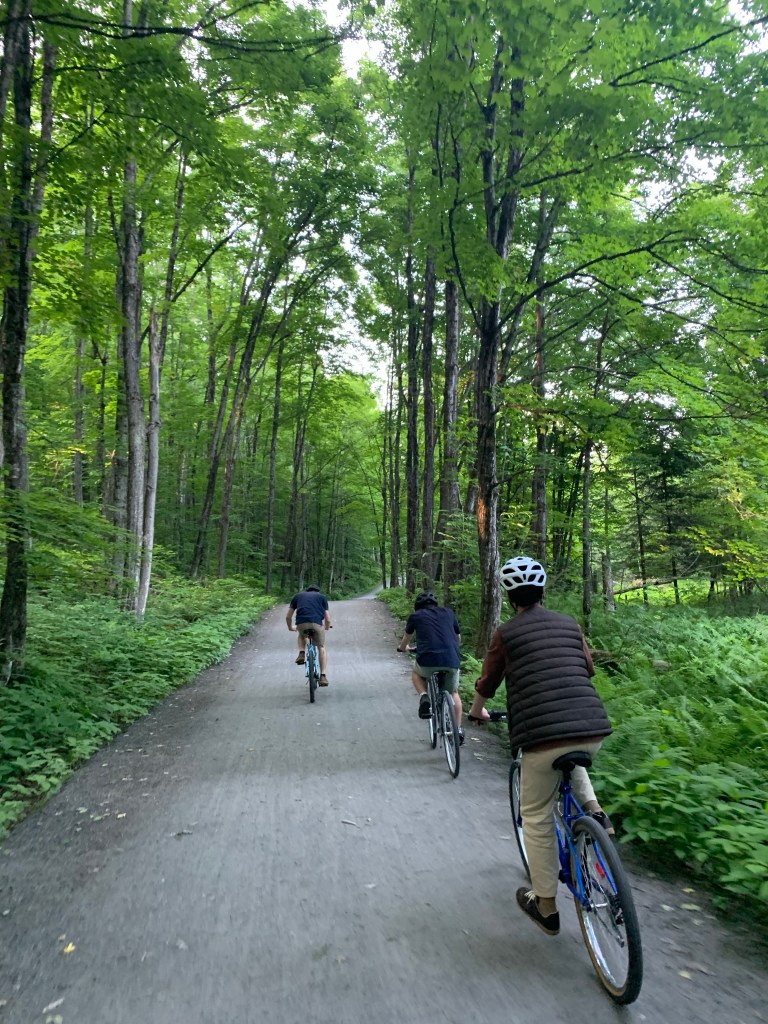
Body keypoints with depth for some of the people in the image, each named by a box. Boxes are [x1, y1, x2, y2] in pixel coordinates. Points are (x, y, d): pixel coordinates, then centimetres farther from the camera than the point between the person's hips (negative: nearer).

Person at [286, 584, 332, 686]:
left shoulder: (298, 596, 28)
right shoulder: (322, 597, 25)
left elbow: (288, 616, 28)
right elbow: (328, 619, 20)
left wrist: (291, 627, 47)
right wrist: (327, 627, 41)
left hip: (301, 624, 1)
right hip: (317, 623, -1)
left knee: (302, 636, 37)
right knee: (321, 648, 21)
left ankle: (301, 654, 12)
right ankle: (323, 676, 12)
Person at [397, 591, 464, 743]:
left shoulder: (416, 616, 16)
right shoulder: (449, 613, 20)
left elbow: (407, 637, 35)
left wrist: (402, 648, 58)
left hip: (428, 660, -2)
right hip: (452, 660, 2)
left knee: (416, 673, 32)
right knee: (453, 693, 28)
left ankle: (424, 697, 6)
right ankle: (458, 729, 21)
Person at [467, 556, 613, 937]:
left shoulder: (506, 632, 2)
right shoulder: (570, 624, 13)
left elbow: (487, 682, 11)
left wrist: (476, 710, 32)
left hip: (542, 735, -5)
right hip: (593, 730, 5)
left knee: (537, 818, 14)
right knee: (571, 761, 39)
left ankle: (546, 908, 23)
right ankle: (594, 812, 17)